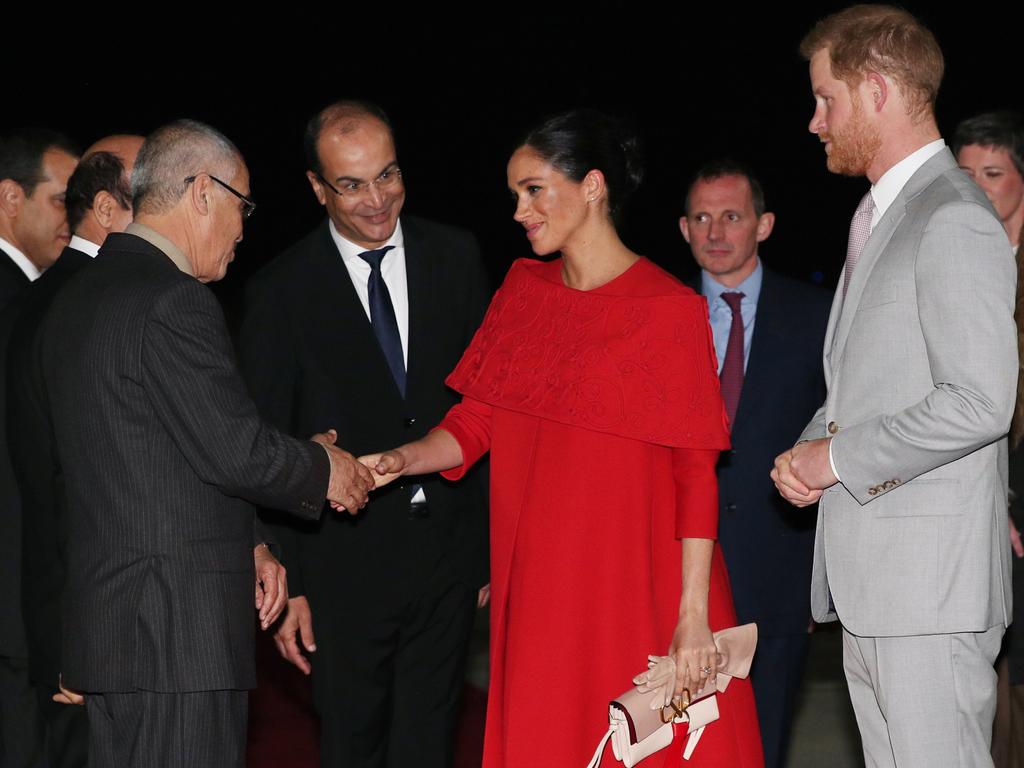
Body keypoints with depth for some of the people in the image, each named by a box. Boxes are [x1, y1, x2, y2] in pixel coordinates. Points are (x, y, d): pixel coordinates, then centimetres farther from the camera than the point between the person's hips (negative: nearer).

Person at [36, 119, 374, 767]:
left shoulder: (74, 300, 16)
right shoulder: (173, 303, -15)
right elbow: (236, 451, -17)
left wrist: (246, 545, 16)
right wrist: (324, 470, 2)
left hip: (102, 614, 10)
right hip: (180, 627, -10)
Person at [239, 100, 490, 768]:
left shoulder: (456, 257, 2)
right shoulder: (281, 292, -6)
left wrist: (495, 543, 2)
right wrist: (285, 584, -8)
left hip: (448, 550, 2)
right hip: (344, 562, -2)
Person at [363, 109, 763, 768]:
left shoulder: (671, 309, -7)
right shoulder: (523, 289, 11)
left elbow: (697, 471, -11)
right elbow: (475, 421, 8)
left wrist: (693, 614, -15)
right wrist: (401, 460, -12)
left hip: (635, 590, -5)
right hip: (540, 590, 5)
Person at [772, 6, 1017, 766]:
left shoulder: (954, 222, -14)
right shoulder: (877, 214, 19)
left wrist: (839, 456, -14)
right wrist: (810, 449, 6)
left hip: (929, 581, -10)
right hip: (869, 581, 10)